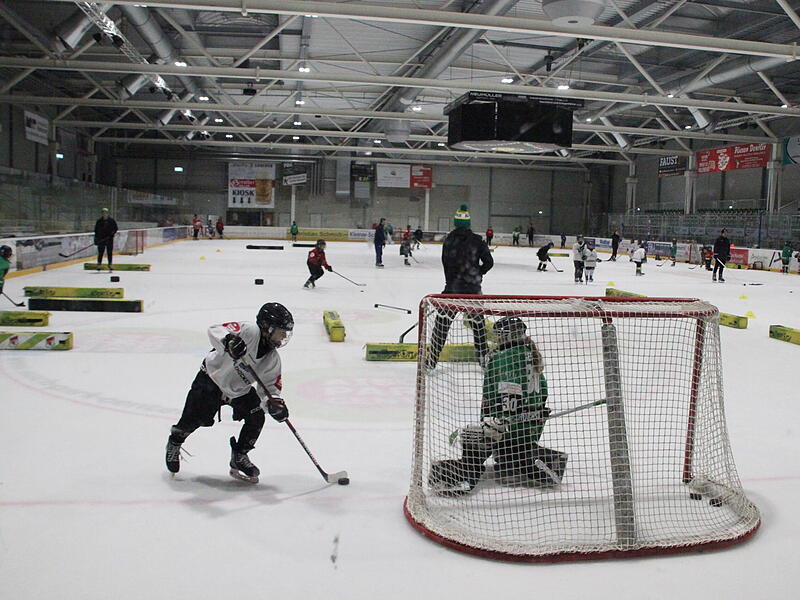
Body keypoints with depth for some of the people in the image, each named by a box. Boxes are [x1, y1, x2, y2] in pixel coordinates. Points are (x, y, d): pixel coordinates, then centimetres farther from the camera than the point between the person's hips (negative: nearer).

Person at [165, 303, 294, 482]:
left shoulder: (273, 360, -9)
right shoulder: (249, 331, -28)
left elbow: (269, 386, -8)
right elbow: (215, 330, -36)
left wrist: (275, 403, -29)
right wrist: (228, 341, -58)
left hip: (240, 389, 6)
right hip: (212, 379, -6)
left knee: (256, 418, -9)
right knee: (195, 418, -5)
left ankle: (239, 458, 11)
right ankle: (174, 442, 30)